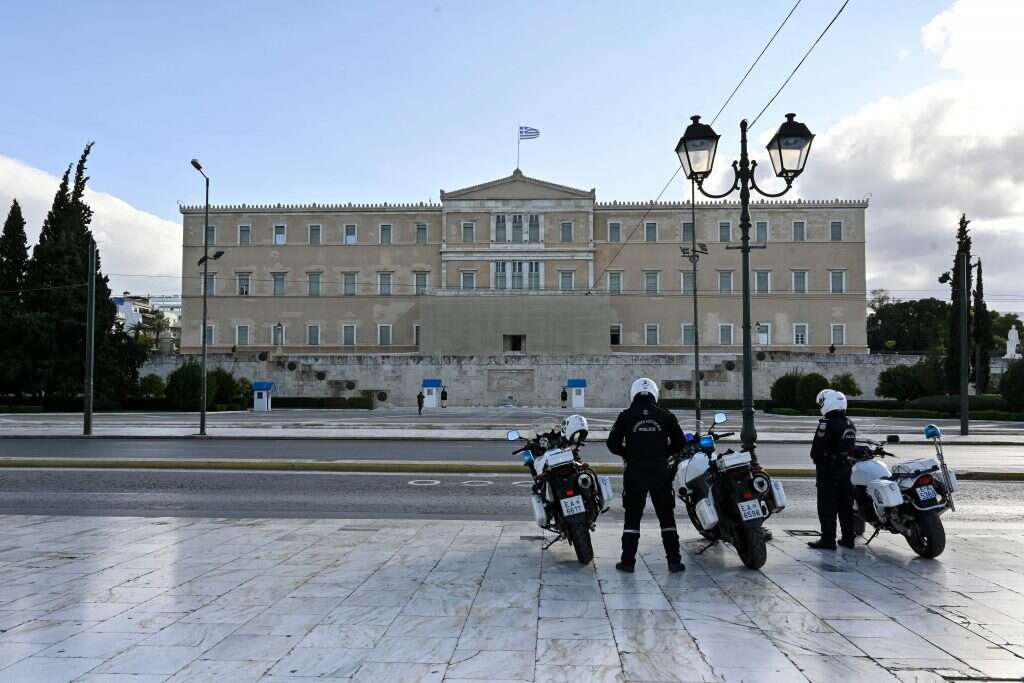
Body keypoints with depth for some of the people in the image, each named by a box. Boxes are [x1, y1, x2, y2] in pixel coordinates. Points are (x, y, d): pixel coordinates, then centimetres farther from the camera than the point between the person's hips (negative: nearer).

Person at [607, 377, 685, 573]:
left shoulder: (626, 416, -1)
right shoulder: (666, 416, 2)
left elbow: (613, 443, 0)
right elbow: (679, 443, 4)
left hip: (635, 473, -1)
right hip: (661, 472, 1)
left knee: (632, 517, 7)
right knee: (667, 517, 9)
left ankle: (628, 561, 7)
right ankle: (674, 561, 8)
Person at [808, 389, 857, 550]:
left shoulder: (827, 424, -17)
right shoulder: (850, 424, 10)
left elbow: (817, 449, -18)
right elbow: (851, 447, 15)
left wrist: (816, 459, 0)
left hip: (828, 470, -8)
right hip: (846, 468, 8)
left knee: (827, 506, -2)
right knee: (845, 504, 13)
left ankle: (828, 540, 0)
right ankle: (848, 538, 19)